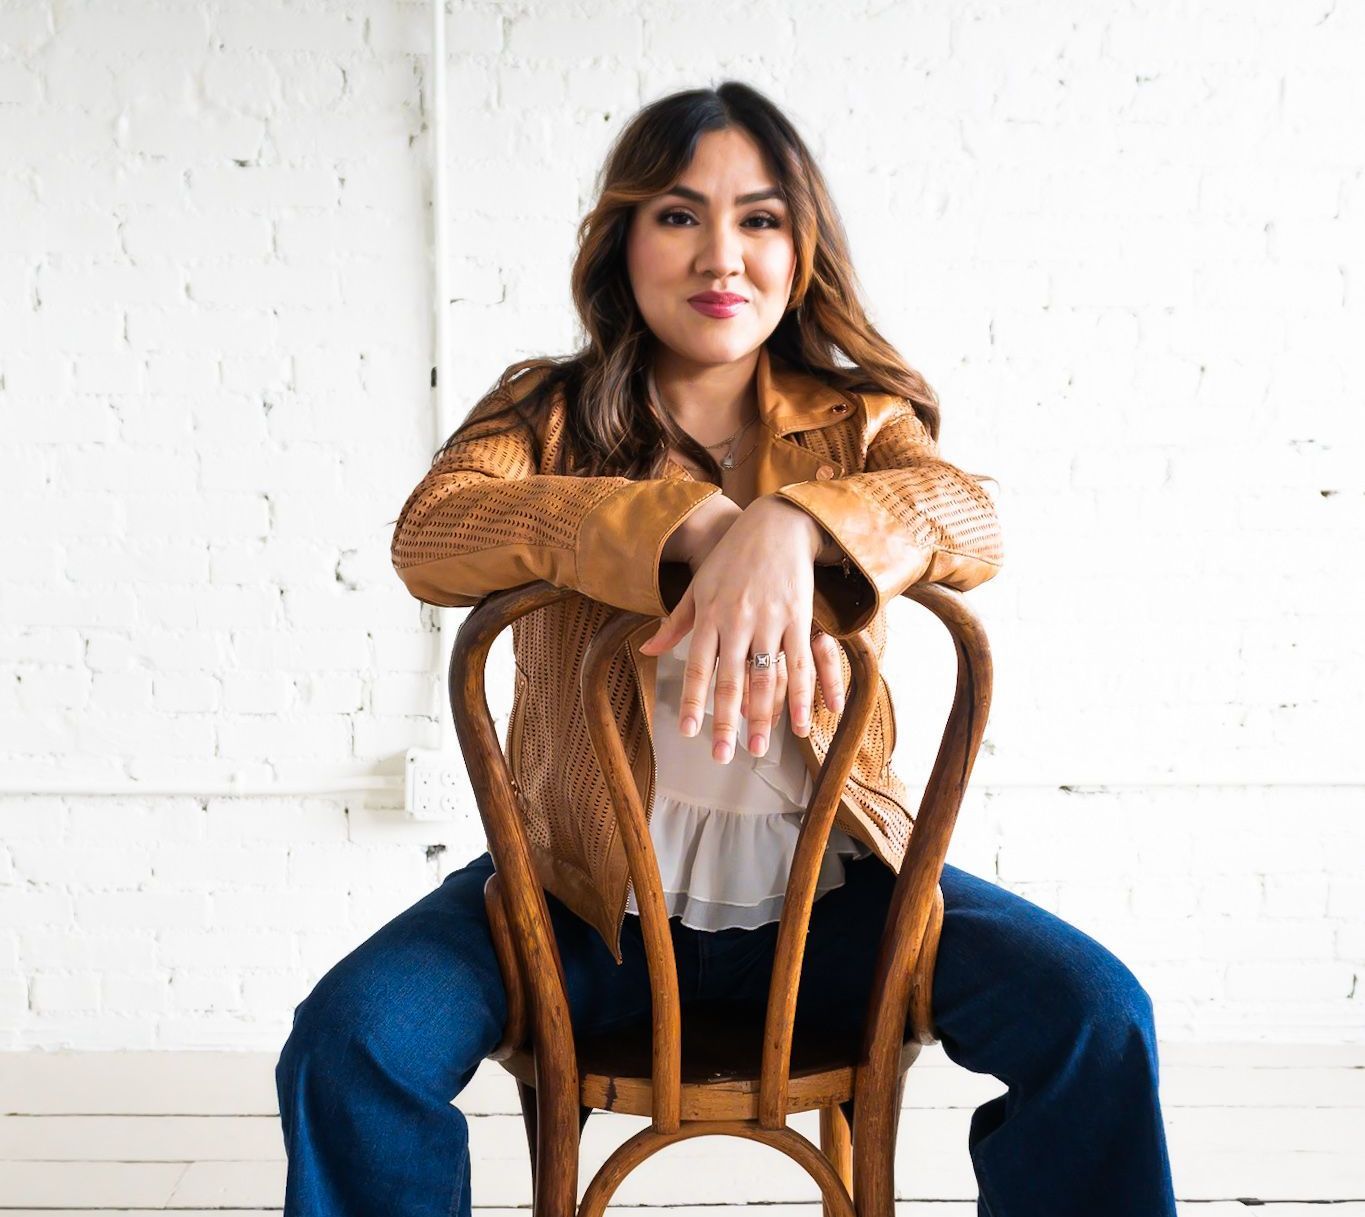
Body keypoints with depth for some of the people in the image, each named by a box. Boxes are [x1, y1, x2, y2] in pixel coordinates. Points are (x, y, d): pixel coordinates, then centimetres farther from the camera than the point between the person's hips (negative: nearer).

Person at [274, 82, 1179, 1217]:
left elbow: (972, 518, -17)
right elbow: (428, 536, -20)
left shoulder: (854, 421, 5)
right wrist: (692, 527, -33)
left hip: (823, 881, 1)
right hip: (585, 889, 0)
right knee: (348, 1044, -22)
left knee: (1094, 1017, -16)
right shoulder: (548, 413, 1)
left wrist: (791, 525, -38)